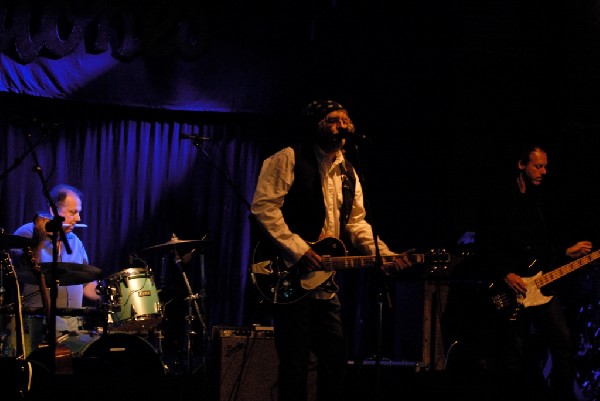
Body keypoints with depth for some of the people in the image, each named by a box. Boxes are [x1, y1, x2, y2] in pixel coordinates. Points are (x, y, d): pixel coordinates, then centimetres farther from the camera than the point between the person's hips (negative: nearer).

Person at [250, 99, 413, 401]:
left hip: (325, 280, 7)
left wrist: (385, 255, 0)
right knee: (296, 364, -5)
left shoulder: (347, 173, 17)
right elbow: (263, 207, -14)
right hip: (290, 277, -7)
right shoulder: (288, 159, -5)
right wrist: (298, 250, -20)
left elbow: (356, 222, 16)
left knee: (336, 362, 7)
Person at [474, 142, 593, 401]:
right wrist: (505, 275, -14)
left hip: (542, 285, 5)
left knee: (563, 341, -5)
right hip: (510, 291, -5)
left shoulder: (543, 202, 14)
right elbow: (484, 247, -8)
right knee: (513, 354, 0)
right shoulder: (498, 201, -5)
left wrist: (569, 250, -2)